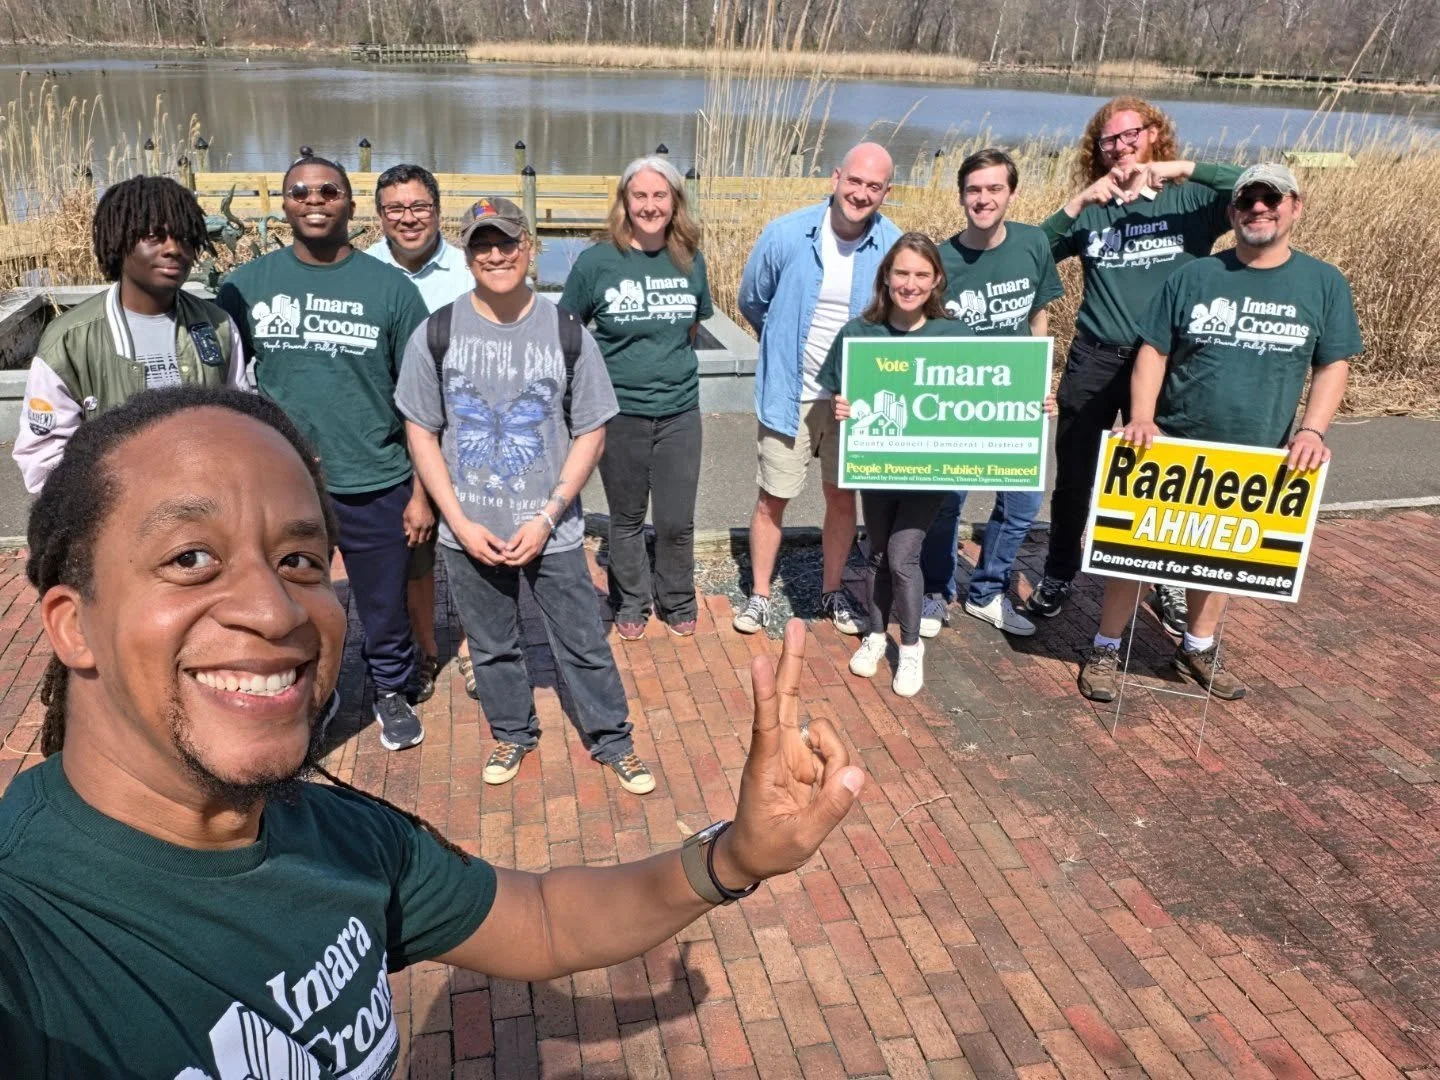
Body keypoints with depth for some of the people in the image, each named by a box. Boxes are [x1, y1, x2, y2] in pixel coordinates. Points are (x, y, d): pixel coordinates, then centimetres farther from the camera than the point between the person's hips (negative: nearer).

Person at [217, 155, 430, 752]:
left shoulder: (390, 287, -5)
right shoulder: (246, 284, -1)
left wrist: (421, 491, -4)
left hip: (376, 488, -1)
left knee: (385, 608, 16)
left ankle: (391, 692, 42)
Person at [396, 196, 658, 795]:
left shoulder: (567, 333, -5)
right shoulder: (436, 334, -4)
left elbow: (591, 432, -2)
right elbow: (421, 432, 1)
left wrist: (547, 517, -10)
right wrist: (460, 523, -7)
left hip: (551, 531, -1)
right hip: (469, 534, 1)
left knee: (584, 642, 8)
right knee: (492, 646, 16)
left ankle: (611, 739, 29)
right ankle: (513, 733, 40)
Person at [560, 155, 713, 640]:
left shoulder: (690, 259, -1)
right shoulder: (597, 260, -9)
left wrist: (668, 364, 11)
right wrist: (617, 367, 1)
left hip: (679, 410, 2)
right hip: (620, 412, -1)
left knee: (677, 521, 7)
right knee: (627, 519, 14)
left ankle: (678, 603, 30)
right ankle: (630, 605, 33)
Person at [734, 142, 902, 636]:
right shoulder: (785, 235, -12)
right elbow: (752, 302, 6)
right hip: (790, 394, -1)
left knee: (842, 498, 14)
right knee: (772, 500, 7)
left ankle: (833, 591, 33)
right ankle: (759, 594, 25)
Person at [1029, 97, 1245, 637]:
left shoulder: (1192, 199, 0)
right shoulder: (1093, 207, 5)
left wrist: (1182, 168, -20)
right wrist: (1078, 203, -16)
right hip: (1094, 358, 2)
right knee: (1074, 476, 10)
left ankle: (1169, 584, 31)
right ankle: (1058, 575, 28)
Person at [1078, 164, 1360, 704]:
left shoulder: (1323, 284, 0)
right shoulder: (1194, 276, -2)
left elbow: (1333, 365, 2)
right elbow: (1153, 351, -2)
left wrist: (1311, 430, -14)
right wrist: (1141, 419, -16)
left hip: (1254, 460, 1)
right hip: (1172, 449, -1)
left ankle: (1199, 648, 35)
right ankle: (1105, 650, 16)